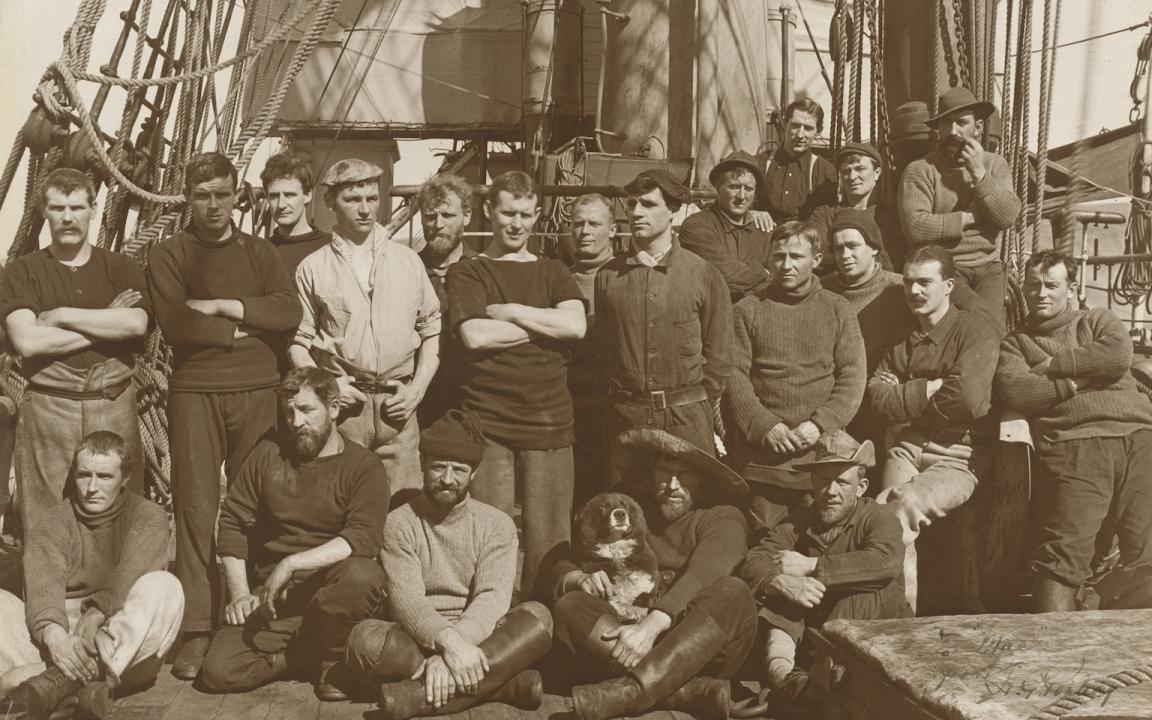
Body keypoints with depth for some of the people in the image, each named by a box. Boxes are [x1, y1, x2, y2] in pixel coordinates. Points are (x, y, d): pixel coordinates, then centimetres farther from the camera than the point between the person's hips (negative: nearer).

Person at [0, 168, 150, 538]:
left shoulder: (121, 267, 10)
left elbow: (136, 323, -9)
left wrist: (60, 316, -7)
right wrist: (106, 324, -6)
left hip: (114, 406, 1)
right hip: (48, 407, -1)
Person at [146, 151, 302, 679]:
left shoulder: (260, 253, 14)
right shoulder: (167, 256, 8)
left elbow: (290, 313, -3)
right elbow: (177, 326, -8)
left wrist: (222, 307, -9)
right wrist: (248, 327, -4)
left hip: (257, 392, 2)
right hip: (195, 392, -1)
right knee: (196, 507, -4)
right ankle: (197, 631, -1)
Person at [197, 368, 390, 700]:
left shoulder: (363, 466, -4)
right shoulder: (267, 454, 8)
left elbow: (363, 538, -19)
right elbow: (232, 523, 9)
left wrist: (291, 564, -24)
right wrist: (240, 593, -1)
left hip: (329, 592, -3)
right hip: (271, 598, 3)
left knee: (363, 575, -36)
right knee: (218, 672, -19)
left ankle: (332, 664, -8)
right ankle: (310, 655, 5)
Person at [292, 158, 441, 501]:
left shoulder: (408, 260, 10)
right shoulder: (313, 268, 6)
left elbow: (432, 330, 12)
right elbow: (298, 341, 7)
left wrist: (417, 388, 1)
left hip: (397, 405, 1)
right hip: (343, 404, -1)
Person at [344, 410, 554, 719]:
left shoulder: (497, 525, 2)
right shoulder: (400, 524, 0)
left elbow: (492, 599, -12)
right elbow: (405, 599, -14)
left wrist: (455, 649, -30)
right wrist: (448, 641, -34)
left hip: (481, 640, 1)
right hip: (417, 642, -1)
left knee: (537, 617, -27)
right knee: (365, 639, -31)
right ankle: (500, 681, -29)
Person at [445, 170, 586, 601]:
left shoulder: (553, 273, 16)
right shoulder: (467, 273, 9)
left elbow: (576, 326, -4)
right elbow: (475, 336, -9)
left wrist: (507, 311, -5)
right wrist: (545, 323, -3)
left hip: (549, 423, 2)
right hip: (487, 423, -2)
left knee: (548, 541, 2)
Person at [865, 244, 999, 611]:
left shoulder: (976, 332, -3)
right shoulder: (902, 336, 15)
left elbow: (967, 400, -18)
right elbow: (878, 399, 1)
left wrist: (907, 396, -4)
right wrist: (930, 388, -9)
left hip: (959, 457, -4)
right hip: (909, 447, 5)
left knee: (904, 506, -27)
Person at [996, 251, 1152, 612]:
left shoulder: (1098, 320, 25)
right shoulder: (1015, 343, 22)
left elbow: (1119, 355, 3)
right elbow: (1015, 392, 2)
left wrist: (1054, 365, 6)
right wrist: (1077, 382, 2)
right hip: (1073, 446, -1)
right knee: (1065, 549, -19)